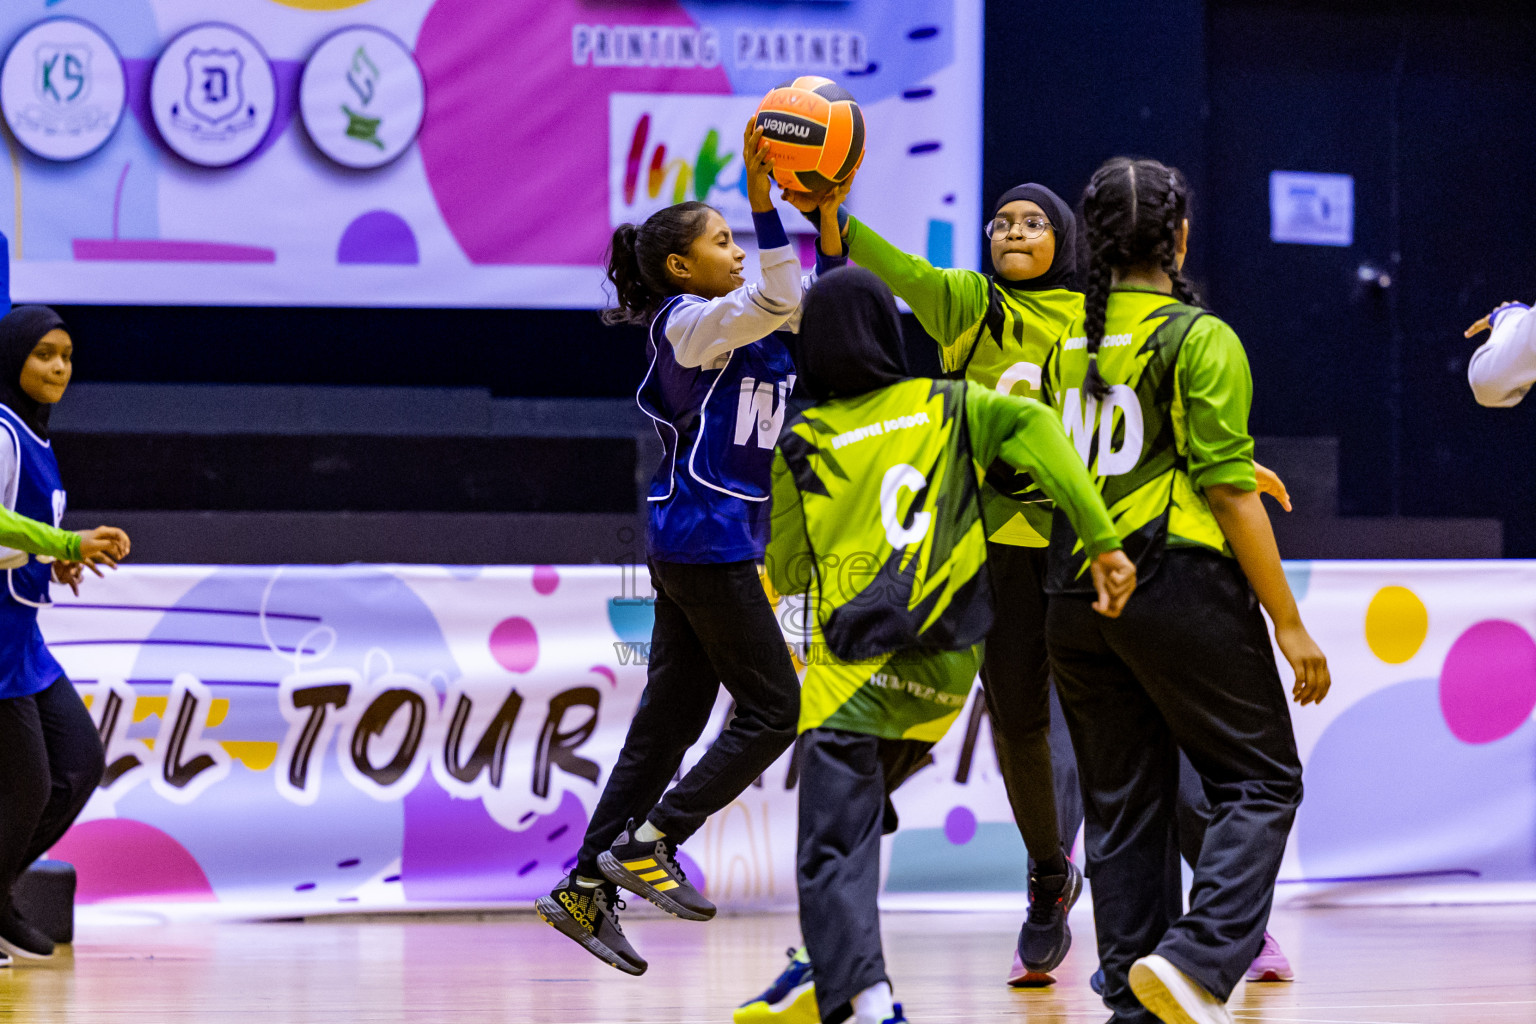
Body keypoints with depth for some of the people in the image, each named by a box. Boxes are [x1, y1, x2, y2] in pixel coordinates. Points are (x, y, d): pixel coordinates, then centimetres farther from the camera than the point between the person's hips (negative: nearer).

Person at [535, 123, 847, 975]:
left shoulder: (729, 325, 17)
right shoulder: (688, 322, -11)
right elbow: (780, 303, -27)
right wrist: (762, 195, -31)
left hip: (699, 548, 9)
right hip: (704, 543, -9)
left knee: (667, 724, 8)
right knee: (774, 709, -5)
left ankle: (585, 889, 8)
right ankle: (647, 843, -6)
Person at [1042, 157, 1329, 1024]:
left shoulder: (1069, 344, 11)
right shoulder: (1200, 339, -8)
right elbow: (1230, 492, -12)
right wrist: (1289, 624, -9)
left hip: (1077, 595, 6)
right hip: (1181, 586, -6)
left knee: (1123, 804, 11)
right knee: (1261, 782, 1)